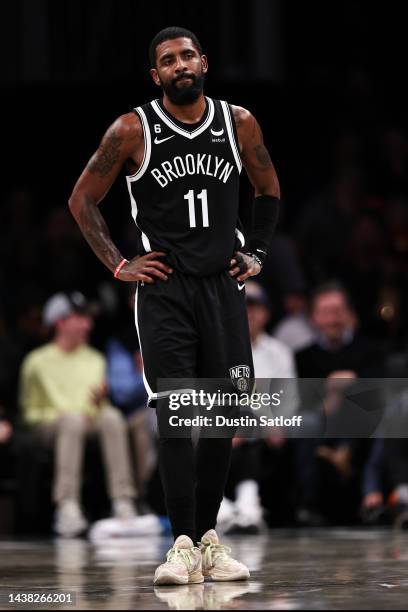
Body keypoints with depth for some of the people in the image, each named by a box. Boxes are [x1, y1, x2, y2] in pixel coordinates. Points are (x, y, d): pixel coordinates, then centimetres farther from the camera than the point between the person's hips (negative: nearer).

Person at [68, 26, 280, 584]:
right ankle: (184, 545, -9)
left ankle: (208, 538, 14)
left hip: (223, 286, 3)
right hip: (163, 291, -3)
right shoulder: (133, 130, -6)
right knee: (174, 419, -9)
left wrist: (256, 253, 11)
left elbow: (268, 191, 20)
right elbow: (82, 199, 2)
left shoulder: (239, 124, 3)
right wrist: (117, 264, -3)